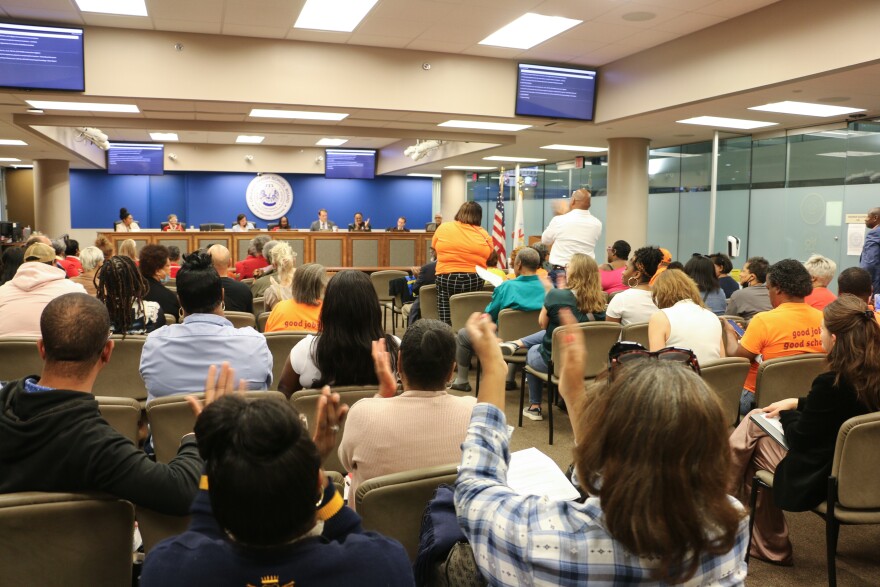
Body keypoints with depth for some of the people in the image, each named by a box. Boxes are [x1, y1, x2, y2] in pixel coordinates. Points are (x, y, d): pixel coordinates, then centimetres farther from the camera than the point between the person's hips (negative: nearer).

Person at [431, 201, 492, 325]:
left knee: (447, 324, -1)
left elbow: (434, 247, 16)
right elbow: (490, 259, 6)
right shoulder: (484, 235, 1)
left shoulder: (443, 228, 1)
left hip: (447, 279, -1)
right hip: (474, 281, 2)